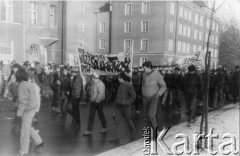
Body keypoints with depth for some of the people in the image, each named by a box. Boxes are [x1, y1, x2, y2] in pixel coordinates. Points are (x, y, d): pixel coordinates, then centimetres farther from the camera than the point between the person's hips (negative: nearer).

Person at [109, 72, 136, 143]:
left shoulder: (129, 85, -13)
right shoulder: (120, 85, 9)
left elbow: (133, 96, -14)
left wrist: (127, 102, -16)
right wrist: (116, 103, 14)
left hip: (125, 107, -6)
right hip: (118, 106, 6)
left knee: (128, 120, 10)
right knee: (116, 121, -1)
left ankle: (133, 133, 35)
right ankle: (116, 137, 2)